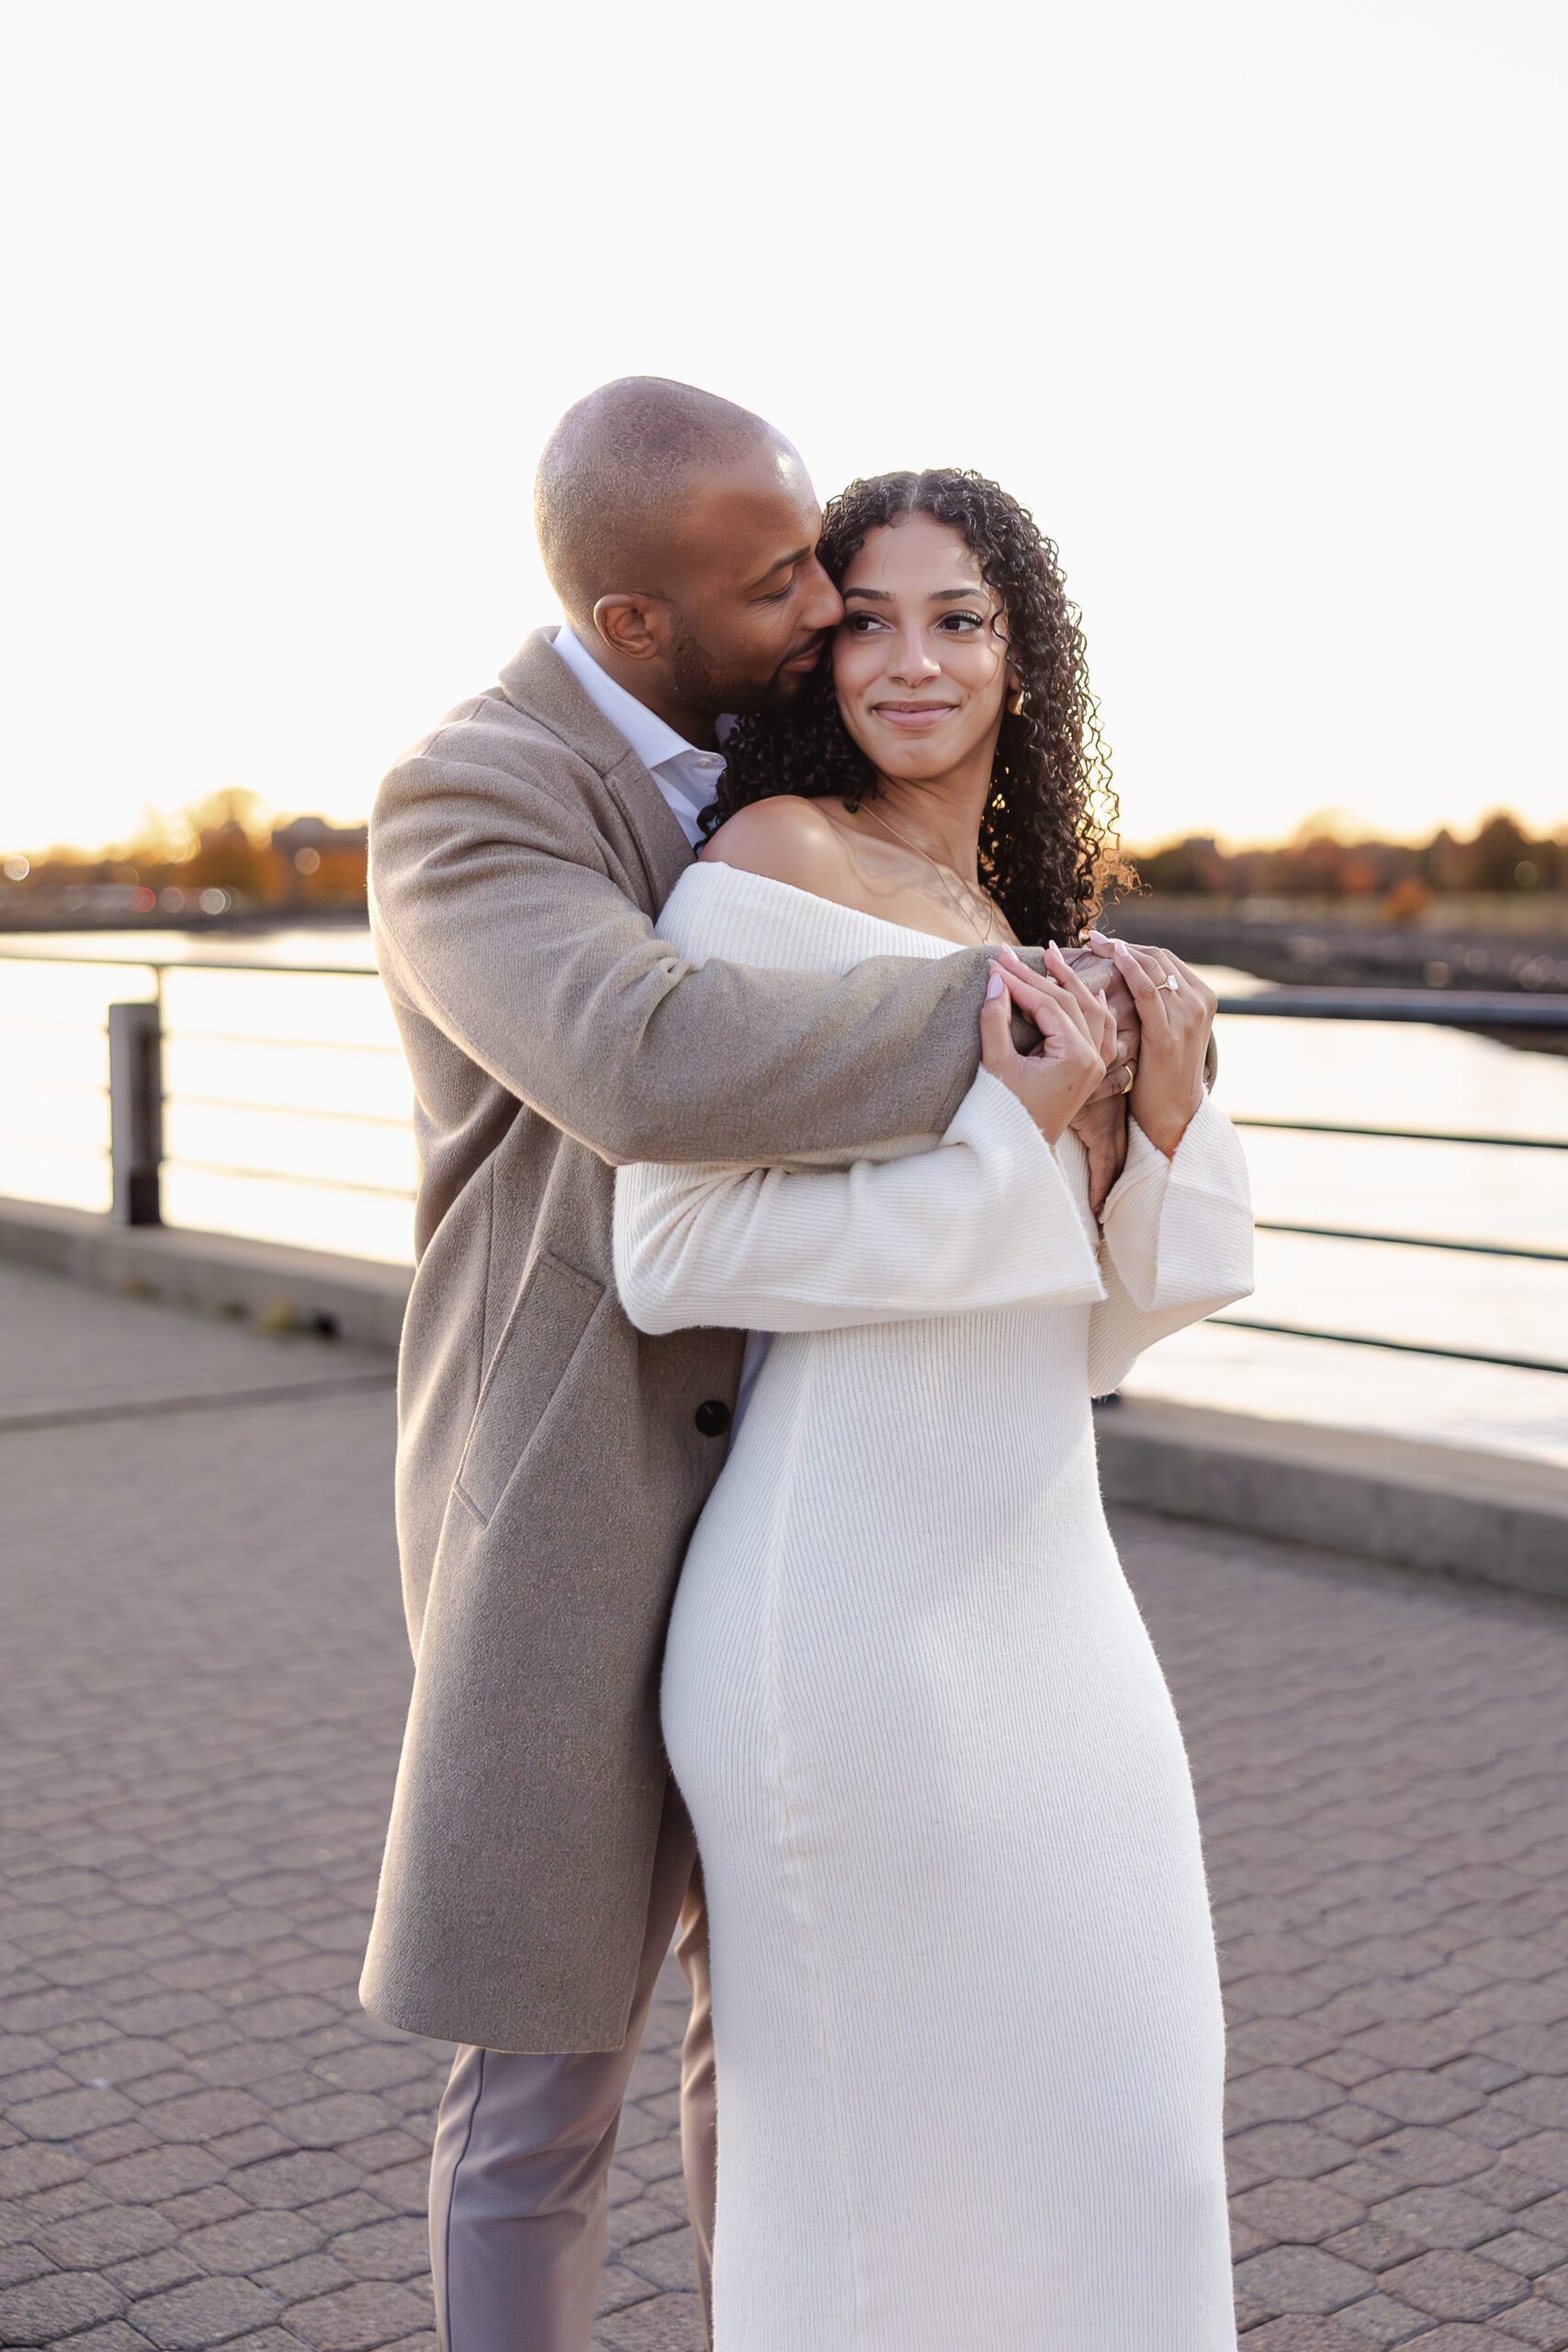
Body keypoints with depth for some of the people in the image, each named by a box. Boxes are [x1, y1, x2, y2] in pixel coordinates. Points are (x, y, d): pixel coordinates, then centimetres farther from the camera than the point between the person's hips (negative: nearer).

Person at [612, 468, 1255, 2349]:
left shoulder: (1006, 934, 16)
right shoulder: (773, 861, -7)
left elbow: (1085, 1336, 12)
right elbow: (673, 1255, -16)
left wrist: (1166, 1117, -5)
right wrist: (1007, 1134, -16)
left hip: (1030, 1595, 8)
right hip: (858, 1609, -8)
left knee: (1116, 2123, 18)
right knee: (868, 2147, 6)